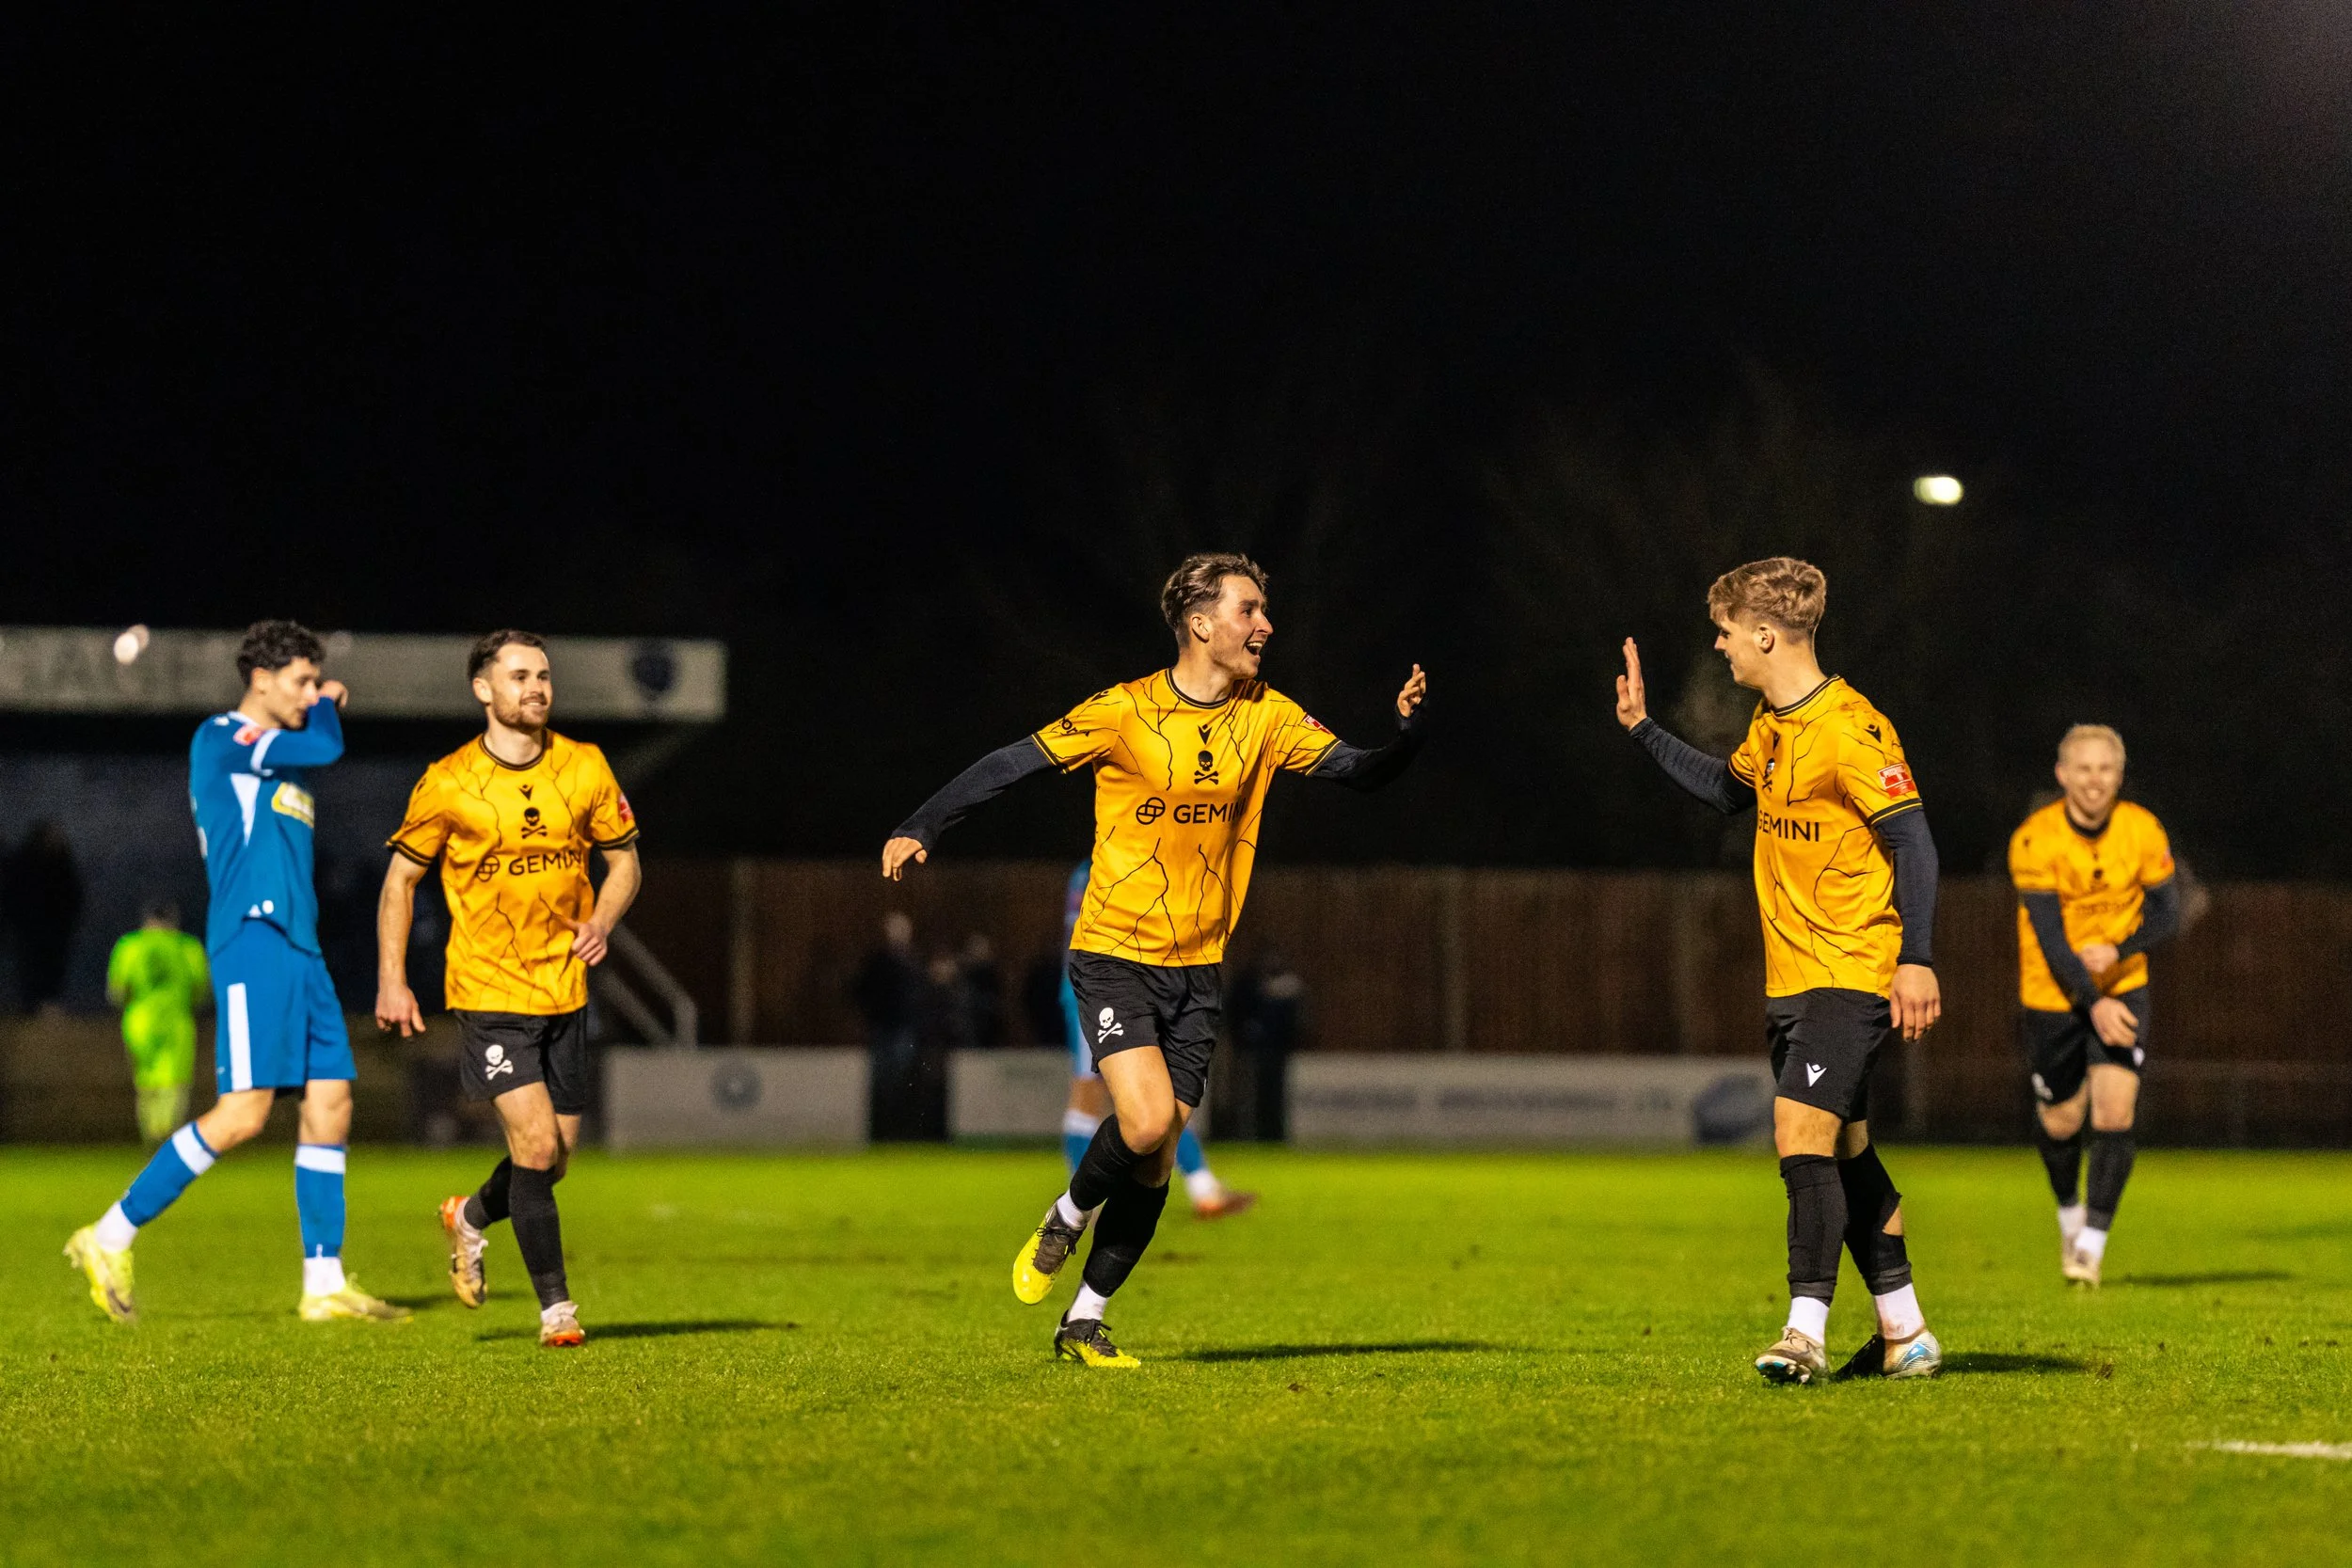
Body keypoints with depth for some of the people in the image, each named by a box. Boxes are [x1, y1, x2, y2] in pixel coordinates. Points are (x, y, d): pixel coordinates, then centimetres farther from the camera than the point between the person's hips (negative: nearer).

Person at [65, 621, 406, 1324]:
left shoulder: (275, 756, 22)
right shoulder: (220, 738, -6)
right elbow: (324, 748, -16)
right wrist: (326, 707, 3)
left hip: (298, 948, 9)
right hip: (252, 942, -9)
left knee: (331, 1103, 4)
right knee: (243, 1112, -14)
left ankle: (325, 1284, 7)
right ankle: (110, 1239, -5)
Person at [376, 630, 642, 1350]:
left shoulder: (585, 768, 1)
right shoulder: (448, 784, -7)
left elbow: (623, 857, 11)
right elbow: (401, 877, 3)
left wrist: (602, 920, -9)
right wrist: (392, 980, -3)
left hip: (564, 990, 4)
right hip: (488, 991, -4)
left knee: (554, 1158, 8)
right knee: (536, 1142, -15)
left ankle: (471, 1218, 39)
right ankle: (555, 1305, -4)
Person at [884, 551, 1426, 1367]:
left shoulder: (1266, 717, 3)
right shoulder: (1126, 711, -11)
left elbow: (1359, 771, 0)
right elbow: (1013, 763, -9)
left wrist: (1406, 732, -20)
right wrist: (920, 827, -16)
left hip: (1197, 965, 5)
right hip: (1113, 954, -5)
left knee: (1155, 1157, 3)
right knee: (1145, 1121, -22)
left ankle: (1084, 1320, 17)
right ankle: (1066, 1220, 10)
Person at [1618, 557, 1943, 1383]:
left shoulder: (1849, 730, -17)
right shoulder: (1771, 725, 11)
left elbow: (1912, 839, -19)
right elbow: (1729, 789, 31)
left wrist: (1917, 958, -24)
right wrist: (1643, 729, 26)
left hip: (1850, 973, -9)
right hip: (1790, 974, 10)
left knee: (1802, 1132, -18)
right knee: (1845, 1152, 12)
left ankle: (1806, 1328, -16)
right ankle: (1904, 1332, 20)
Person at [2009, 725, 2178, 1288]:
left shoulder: (2143, 831, -10)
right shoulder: (2034, 840, -18)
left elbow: (2166, 915, -3)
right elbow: (2049, 935, -21)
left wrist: (2117, 951, -23)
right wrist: (2093, 1002, -31)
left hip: (2122, 988, 1)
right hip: (2053, 994, -1)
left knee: (2114, 1115, -13)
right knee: (2061, 1121, 9)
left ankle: (2092, 1243, -4)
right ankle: (2070, 1212, 39)